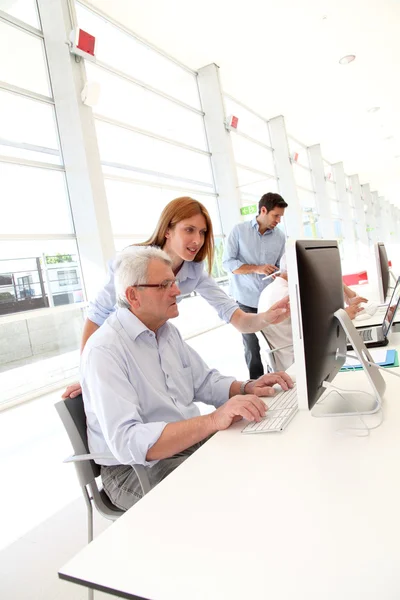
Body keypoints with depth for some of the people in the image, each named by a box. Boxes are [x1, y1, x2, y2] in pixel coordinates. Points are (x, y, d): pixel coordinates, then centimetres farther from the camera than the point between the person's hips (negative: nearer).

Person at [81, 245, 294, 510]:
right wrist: (213, 421, -39)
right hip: (138, 468, -7)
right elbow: (127, 442, -31)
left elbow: (205, 381, 14)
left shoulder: (168, 331, 6)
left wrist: (247, 388, -6)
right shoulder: (104, 351, -22)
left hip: (193, 440, 8)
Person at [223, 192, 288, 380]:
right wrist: (257, 268, -15)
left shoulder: (280, 236, 6)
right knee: (253, 348, 3)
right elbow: (228, 263, -6)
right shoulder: (239, 230, -2)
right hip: (247, 300, -2)